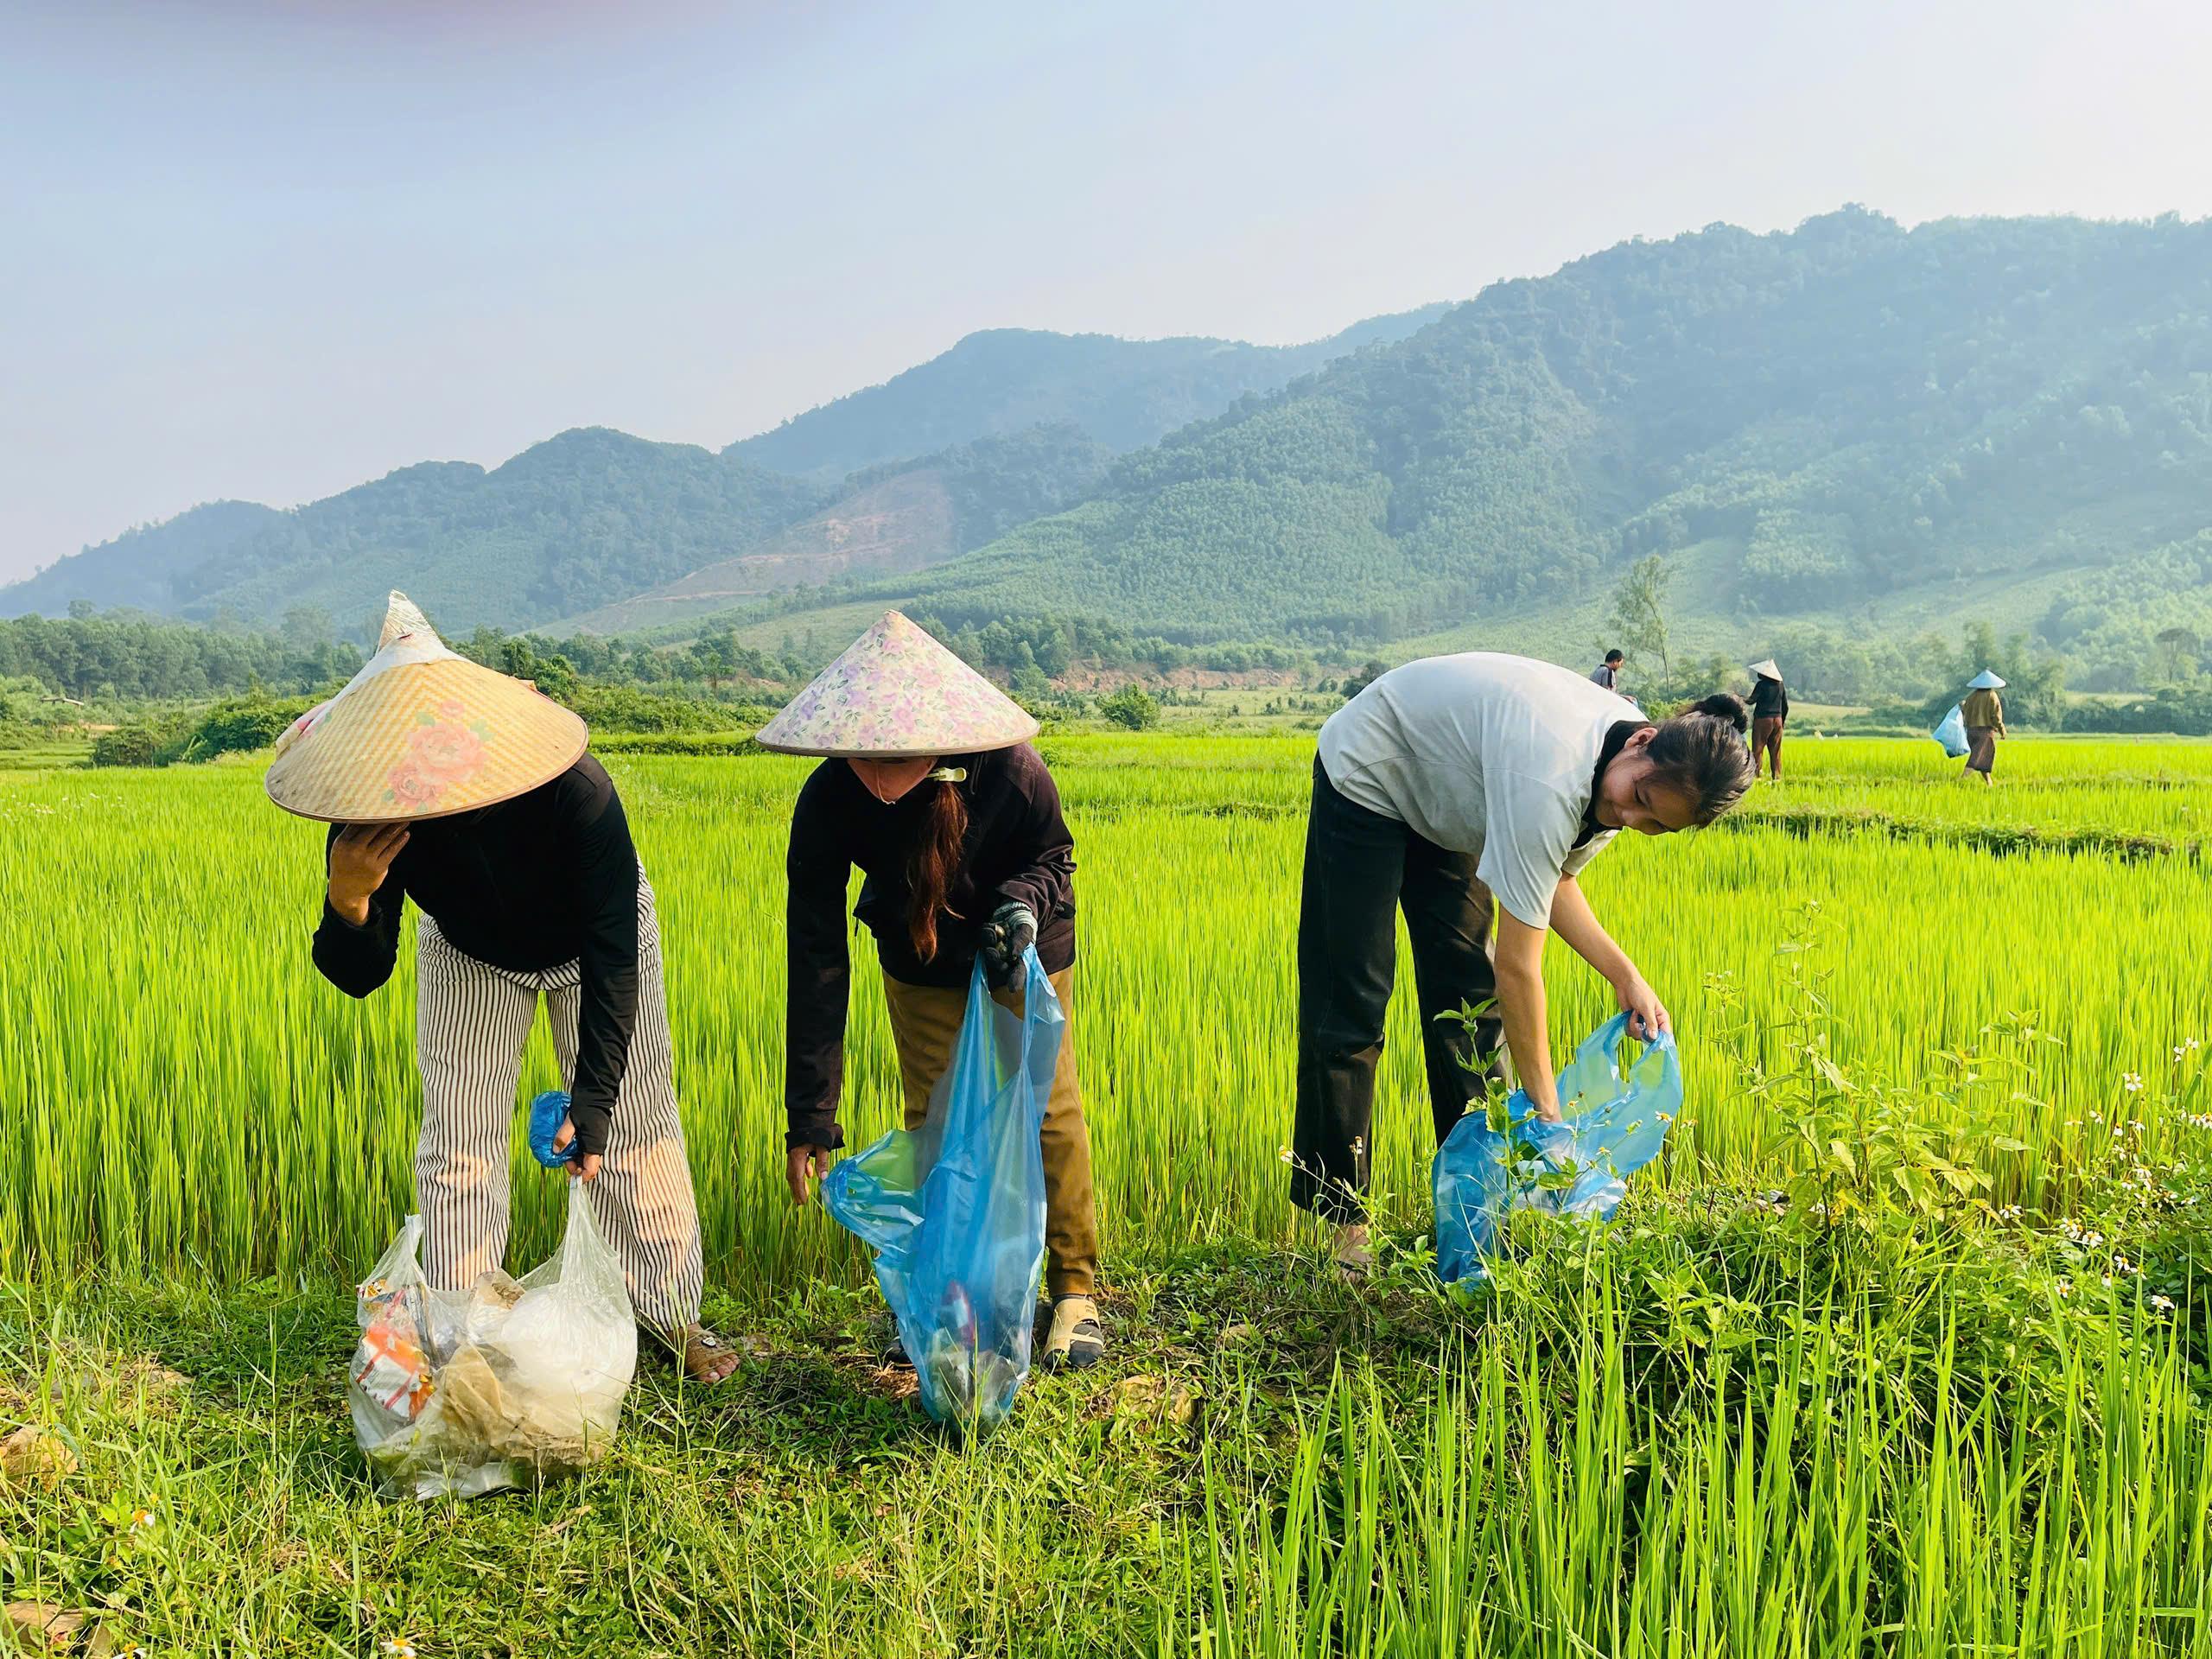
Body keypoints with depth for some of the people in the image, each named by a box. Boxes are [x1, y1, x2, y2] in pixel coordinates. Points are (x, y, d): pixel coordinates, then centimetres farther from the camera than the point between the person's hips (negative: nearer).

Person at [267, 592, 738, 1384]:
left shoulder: (575, 792, -41)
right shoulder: (377, 812, -32)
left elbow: (613, 961, -34)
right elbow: (361, 977, -26)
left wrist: (591, 1099, -37)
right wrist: (347, 901, -49)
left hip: (588, 947, -2)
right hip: (469, 955, 2)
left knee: (634, 1127, 0)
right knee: (456, 1140, -2)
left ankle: (674, 1317, 17)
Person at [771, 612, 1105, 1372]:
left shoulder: (1008, 772, -36)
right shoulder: (827, 803, -32)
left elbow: (1053, 854, -11)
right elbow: (817, 960, -27)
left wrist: (1024, 904, -36)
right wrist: (809, 1118, -27)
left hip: (1026, 958, -1)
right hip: (923, 972, 1)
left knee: (1049, 1111, 0)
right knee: (932, 1123, 2)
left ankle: (1075, 1289, 20)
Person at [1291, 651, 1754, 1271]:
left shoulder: (1617, 780, -15)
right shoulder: (1550, 779, -41)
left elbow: (1555, 880, 1)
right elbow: (1517, 964, -36)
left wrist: (1625, 976, -12)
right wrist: (1544, 1105, -29)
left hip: (1442, 799, 8)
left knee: (1469, 994, 4)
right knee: (1350, 1005, -8)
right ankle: (1341, 1219, 0)